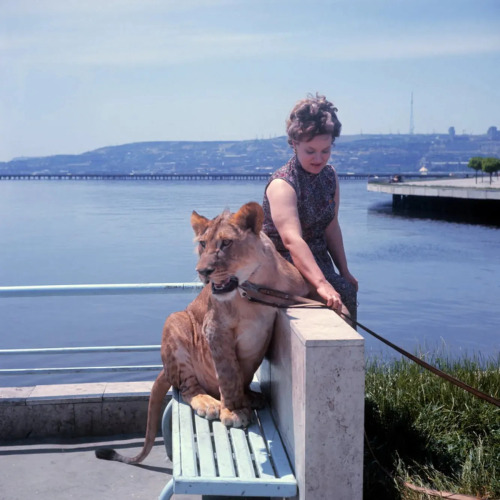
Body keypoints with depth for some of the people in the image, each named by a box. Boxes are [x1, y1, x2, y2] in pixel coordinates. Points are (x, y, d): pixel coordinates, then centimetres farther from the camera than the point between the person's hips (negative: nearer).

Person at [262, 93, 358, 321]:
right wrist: (321, 283, -42)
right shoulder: (282, 184, -19)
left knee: (347, 290, -22)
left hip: (317, 262, 6)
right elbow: (292, 240, -32)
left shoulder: (330, 177, 5)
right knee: (341, 295, -28)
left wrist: (344, 272, 11)